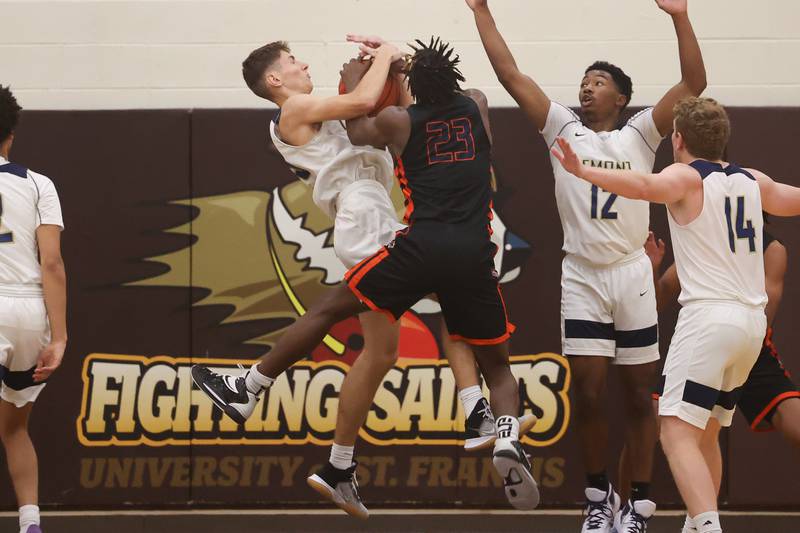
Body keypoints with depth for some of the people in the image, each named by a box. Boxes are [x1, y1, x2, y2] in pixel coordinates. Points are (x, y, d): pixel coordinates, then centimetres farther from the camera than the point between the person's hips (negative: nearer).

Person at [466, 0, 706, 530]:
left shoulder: (639, 135, 4)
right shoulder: (564, 129, 7)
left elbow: (694, 83, -6)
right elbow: (511, 74, 2)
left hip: (632, 276, -1)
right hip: (581, 278, 1)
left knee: (638, 394, 4)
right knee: (589, 394, -3)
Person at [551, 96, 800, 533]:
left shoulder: (686, 177, -4)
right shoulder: (753, 182, 15)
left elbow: (646, 186, -27)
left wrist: (583, 171, -35)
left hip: (709, 316, -7)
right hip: (752, 319, 7)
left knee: (677, 433, -13)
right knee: (706, 434, 21)